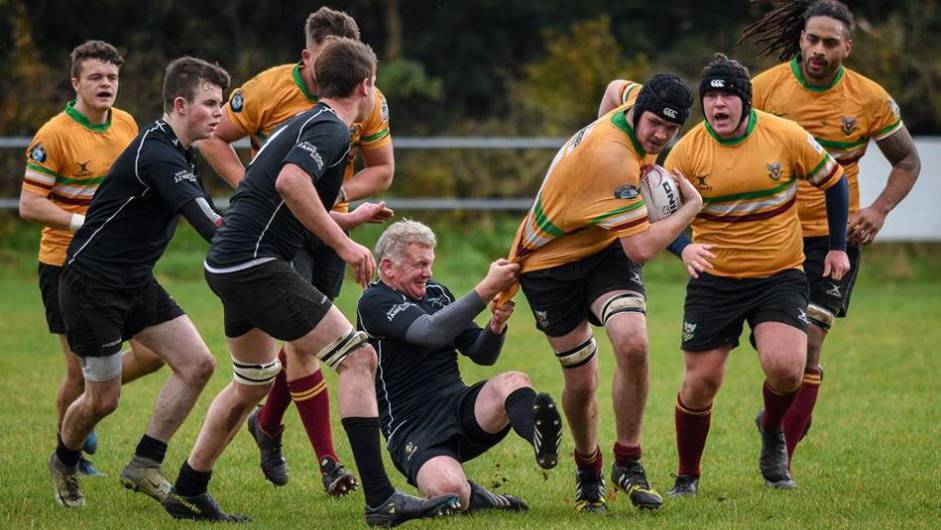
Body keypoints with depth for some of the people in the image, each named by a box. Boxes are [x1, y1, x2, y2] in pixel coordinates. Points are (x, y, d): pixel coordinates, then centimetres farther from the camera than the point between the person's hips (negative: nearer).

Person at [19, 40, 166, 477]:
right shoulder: (54, 135, -15)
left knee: (152, 353, -1)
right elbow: (29, 205, -17)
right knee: (81, 370, -2)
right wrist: (83, 223, -27)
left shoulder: (127, 125, 5)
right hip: (66, 265, -6)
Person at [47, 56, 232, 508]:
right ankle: (64, 463, 29)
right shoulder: (158, 156, -24)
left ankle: (144, 466, 5)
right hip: (91, 283, -10)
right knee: (104, 398, -1)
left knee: (197, 364, -3)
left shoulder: (176, 152, 8)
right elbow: (210, 226, -33)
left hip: (135, 283, 10)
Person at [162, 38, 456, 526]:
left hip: (227, 266, 10)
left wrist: (348, 217, 45)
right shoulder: (330, 130, -10)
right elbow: (290, 181, -29)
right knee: (358, 357, -11)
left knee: (253, 383, 26)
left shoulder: (307, 123, 20)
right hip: (257, 264, -10)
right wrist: (342, 243, -23)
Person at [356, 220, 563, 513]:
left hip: (459, 405, 6)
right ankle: (473, 497, -2)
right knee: (448, 489, -38)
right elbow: (431, 332, -24)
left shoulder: (437, 293, 18)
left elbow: (482, 354, 18)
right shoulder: (374, 302, -7)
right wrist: (488, 288, -26)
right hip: (414, 430, -6)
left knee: (513, 383, -28)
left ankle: (541, 439, -59)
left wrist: (497, 324, -5)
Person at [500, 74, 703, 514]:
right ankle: (588, 471, 29)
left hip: (605, 251, 6)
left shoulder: (634, 102, -8)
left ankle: (627, 464, -6)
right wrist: (691, 206, -20)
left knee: (633, 343, -21)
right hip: (550, 260, -6)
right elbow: (641, 248, -34)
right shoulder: (612, 156, -35)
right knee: (581, 380, 0)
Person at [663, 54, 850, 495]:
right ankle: (686, 479, 20)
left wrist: (838, 246, 11)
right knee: (700, 382, -3)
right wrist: (684, 248, -20)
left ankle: (772, 428, 12)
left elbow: (833, 180, 8)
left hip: (780, 274, -1)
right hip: (714, 278, 1)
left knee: (784, 367, -23)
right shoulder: (689, 149, -7)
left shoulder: (785, 136, -7)